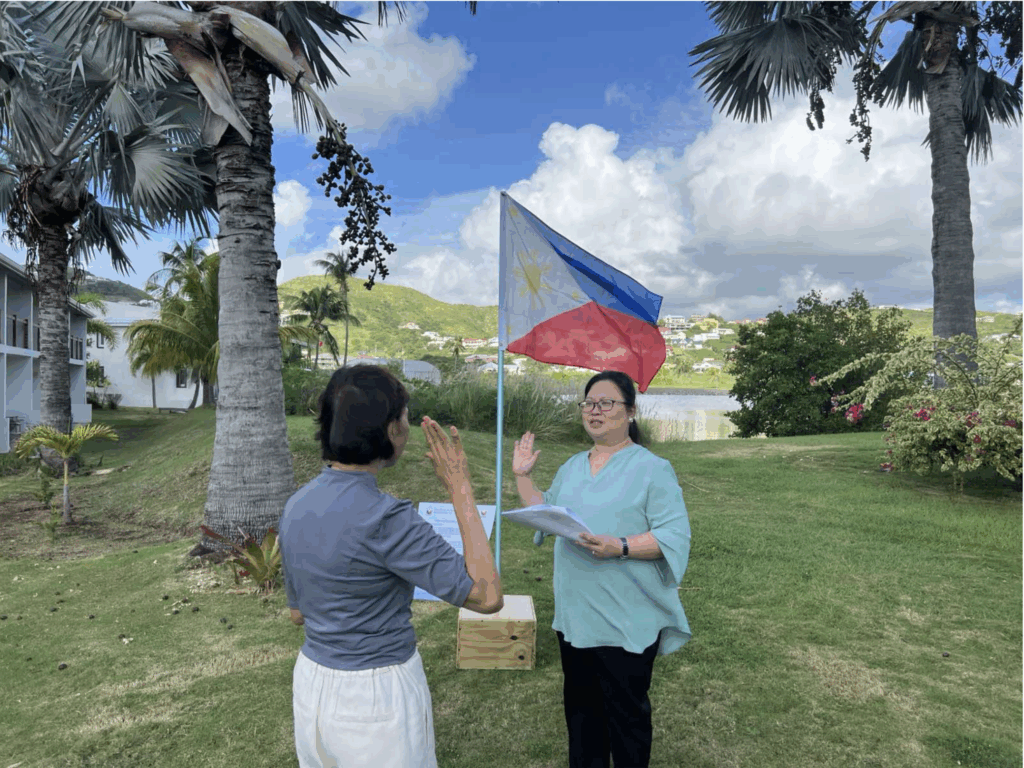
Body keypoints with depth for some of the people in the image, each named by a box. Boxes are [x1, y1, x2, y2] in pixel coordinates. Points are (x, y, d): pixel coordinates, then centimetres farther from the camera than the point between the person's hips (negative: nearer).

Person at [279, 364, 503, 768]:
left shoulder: (296, 505, -3)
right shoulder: (384, 518, -27)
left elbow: (298, 612, 10)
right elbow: (487, 596, -25)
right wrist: (460, 489, -22)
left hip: (310, 684, 7)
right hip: (377, 697, -7)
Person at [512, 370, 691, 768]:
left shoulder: (652, 468, -10)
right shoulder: (572, 467, 11)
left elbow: (675, 535, -17)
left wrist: (621, 548, -29)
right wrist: (523, 477, 10)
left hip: (626, 620, -6)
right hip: (575, 613, 6)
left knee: (626, 712, 9)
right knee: (580, 705, 20)